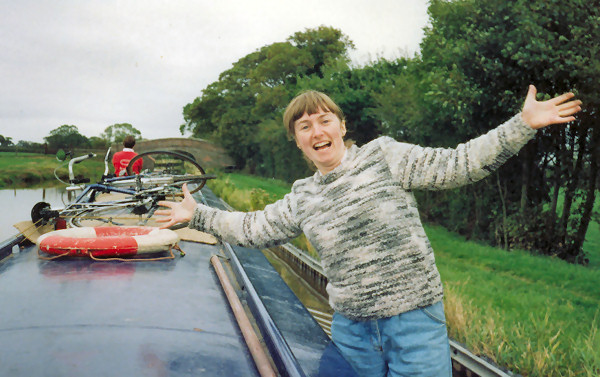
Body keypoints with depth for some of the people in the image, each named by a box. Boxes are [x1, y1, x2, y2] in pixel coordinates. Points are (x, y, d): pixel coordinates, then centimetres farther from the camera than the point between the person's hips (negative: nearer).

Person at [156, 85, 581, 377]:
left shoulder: (383, 156, -5)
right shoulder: (302, 198, 8)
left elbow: (455, 164, -10)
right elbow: (253, 228, 18)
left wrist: (523, 124, -18)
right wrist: (197, 214, 19)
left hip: (415, 318, -4)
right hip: (352, 329, 4)